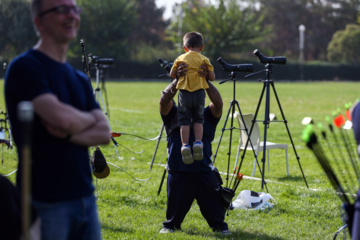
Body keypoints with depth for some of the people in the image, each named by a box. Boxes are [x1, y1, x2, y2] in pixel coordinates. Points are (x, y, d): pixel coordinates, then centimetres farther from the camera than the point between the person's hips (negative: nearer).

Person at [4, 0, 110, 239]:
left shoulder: (80, 78, 16)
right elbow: (62, 117, -22)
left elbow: (104, 133, 6)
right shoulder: (25, 67, -9)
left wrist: (68, 134, -13)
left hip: (85, 198, 7)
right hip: (45, 202, -7)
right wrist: (89, 118, -1)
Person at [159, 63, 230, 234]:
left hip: (204, 171, 1)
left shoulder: (207, 116, 10)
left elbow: (218, 103, -9)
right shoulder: (173, 115, 9)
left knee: (213, 206, 5)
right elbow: (164, 100, -11)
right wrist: (177, 80, -24)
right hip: (178, 172, 0)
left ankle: (219, 226, 26)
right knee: (175, 209, 9)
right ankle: (171, 225, 33)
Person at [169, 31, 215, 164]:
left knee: (184, 120, 4)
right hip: (199, 93, 0)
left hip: (184, 92, 0)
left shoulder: (180, 58, 4)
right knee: (198, 119, 13)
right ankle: (198, 142, -2)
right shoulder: (204, 59, 2)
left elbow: (172, 74, 5)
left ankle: (185, 145, -7)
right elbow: (212, 77, -1)